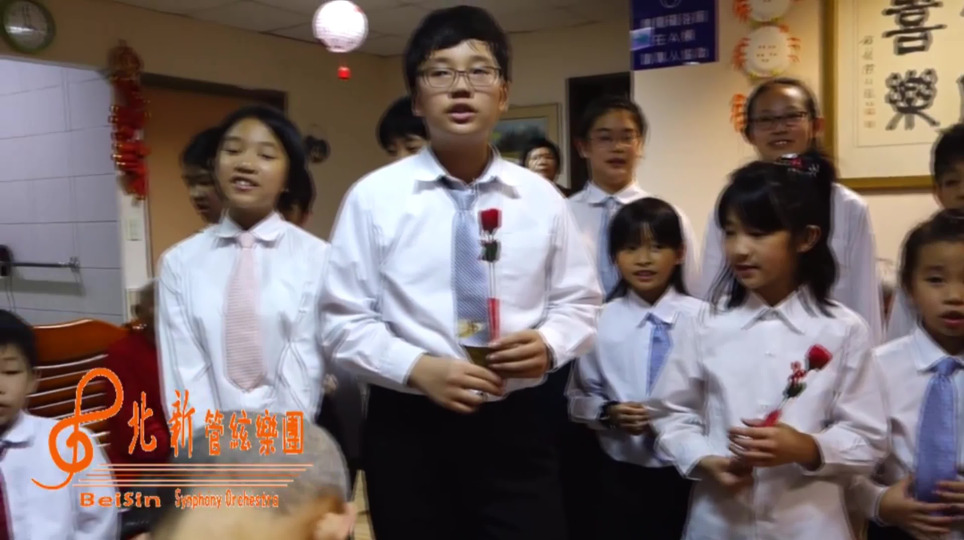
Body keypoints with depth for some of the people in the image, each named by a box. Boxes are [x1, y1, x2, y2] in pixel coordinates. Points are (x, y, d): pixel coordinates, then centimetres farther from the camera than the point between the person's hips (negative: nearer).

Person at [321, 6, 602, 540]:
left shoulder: (541, 197, 2)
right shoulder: (373, 197, -3)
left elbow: (579, 303, 8)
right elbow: (344, 321, -3)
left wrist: (548, 344, -14)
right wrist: (419, 367, -19)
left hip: (516, 427, 2)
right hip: (408, 430, -1)